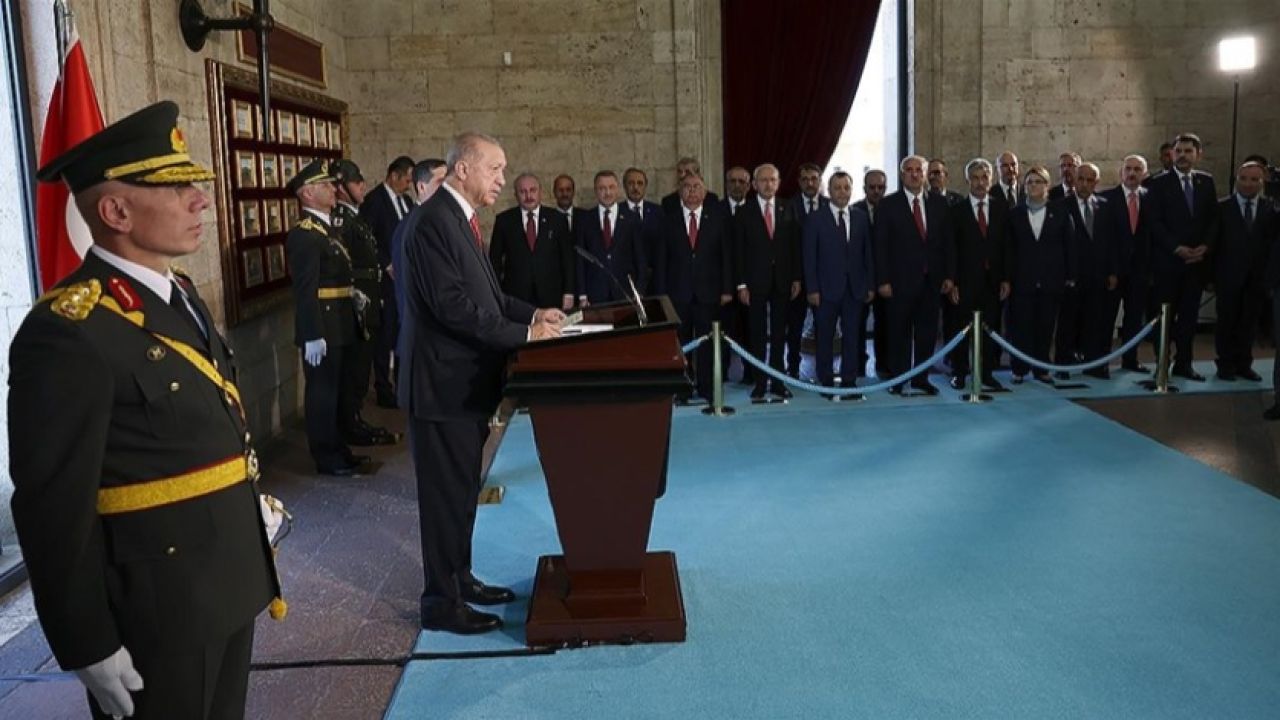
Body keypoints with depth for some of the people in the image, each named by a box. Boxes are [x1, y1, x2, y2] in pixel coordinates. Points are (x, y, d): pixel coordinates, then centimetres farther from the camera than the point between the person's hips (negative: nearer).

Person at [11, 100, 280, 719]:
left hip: (228, 583, 8)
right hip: (157, 606, -8)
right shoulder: (68, 331, -21)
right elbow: (55, 509, -20)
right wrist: (89, 649, -16)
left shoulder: (177, 292, 7)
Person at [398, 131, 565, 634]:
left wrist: (532, 313, 3)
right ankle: (441, 601, 13)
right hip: (444, 382, -10)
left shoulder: (460, 218, 13)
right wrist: (524, 334, -20)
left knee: (462, 487, 19)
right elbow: (453, 305, -25)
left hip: (465, 379, 10)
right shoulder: (435, 220, -18)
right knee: (446, 491, 0)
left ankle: (459, 578, 33)